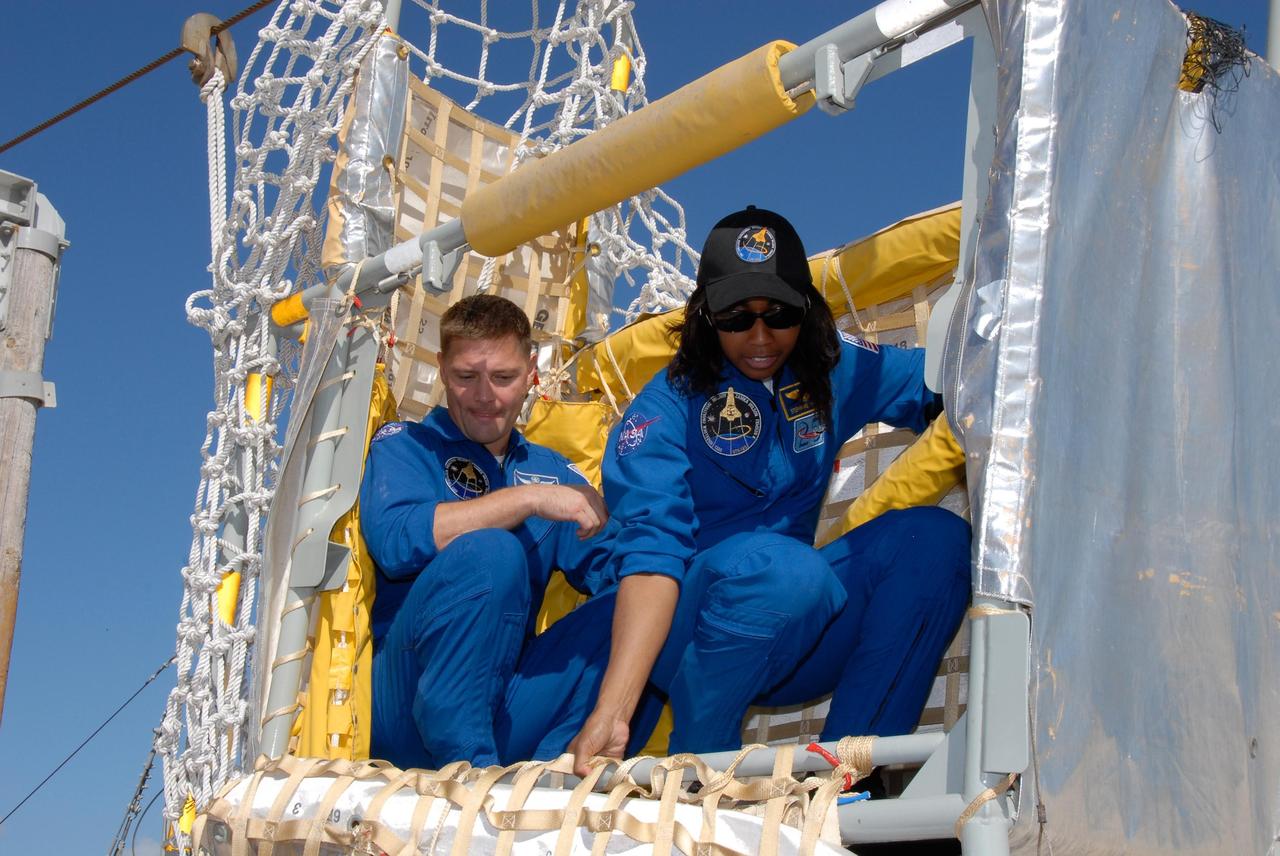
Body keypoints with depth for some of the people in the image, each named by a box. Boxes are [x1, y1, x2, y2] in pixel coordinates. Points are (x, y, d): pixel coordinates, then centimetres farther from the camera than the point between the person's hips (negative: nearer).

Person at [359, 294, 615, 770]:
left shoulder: (551, 470, 22)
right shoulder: (404, 446, 8)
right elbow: (395, 541, -15)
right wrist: (530, 499, -15)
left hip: (511, 704, 5)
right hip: (410, 708, -4)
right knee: (488, 552, -30)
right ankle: (467, 767, -31)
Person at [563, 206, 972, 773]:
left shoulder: (835, 373, 7)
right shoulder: (666, 409, -11)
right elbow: (651, 550, -25)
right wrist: (612, 711, -39)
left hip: (791, 647, 6)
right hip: (677, 638, -5)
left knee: (934, 538, -16)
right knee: (779, 565, -37)